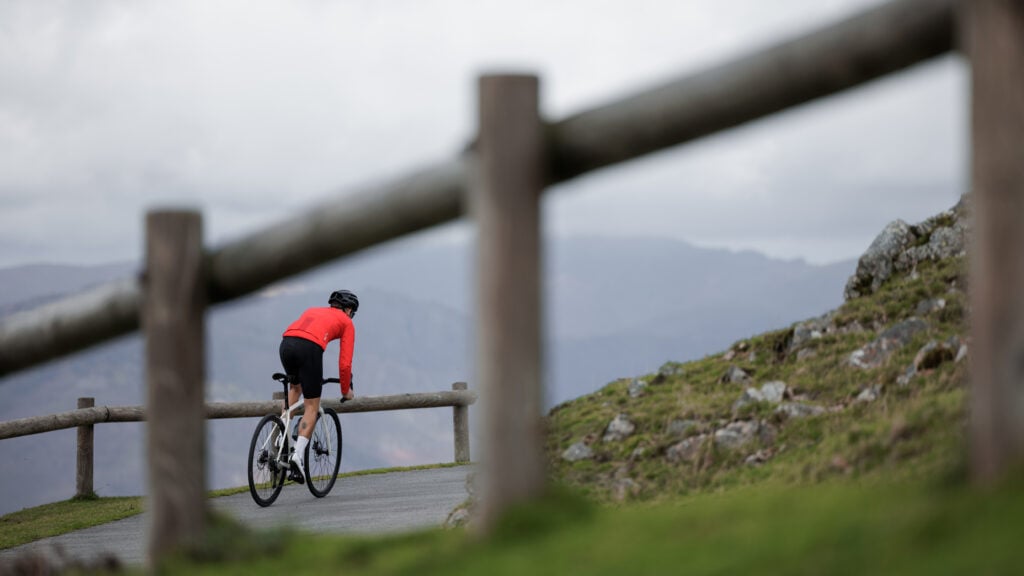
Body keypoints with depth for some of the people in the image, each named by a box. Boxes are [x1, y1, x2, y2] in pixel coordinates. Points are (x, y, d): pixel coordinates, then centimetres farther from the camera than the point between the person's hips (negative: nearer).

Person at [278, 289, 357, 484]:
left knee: (295, 386, 35)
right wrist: (346, 390, 30)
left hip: (286, 343, 5)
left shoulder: (312, 311, 37)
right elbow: (345, 362, 16)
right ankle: (297, 456, -8)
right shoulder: (346, 322, 22)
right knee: (312, 407, 5)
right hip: (310, 348, -5)